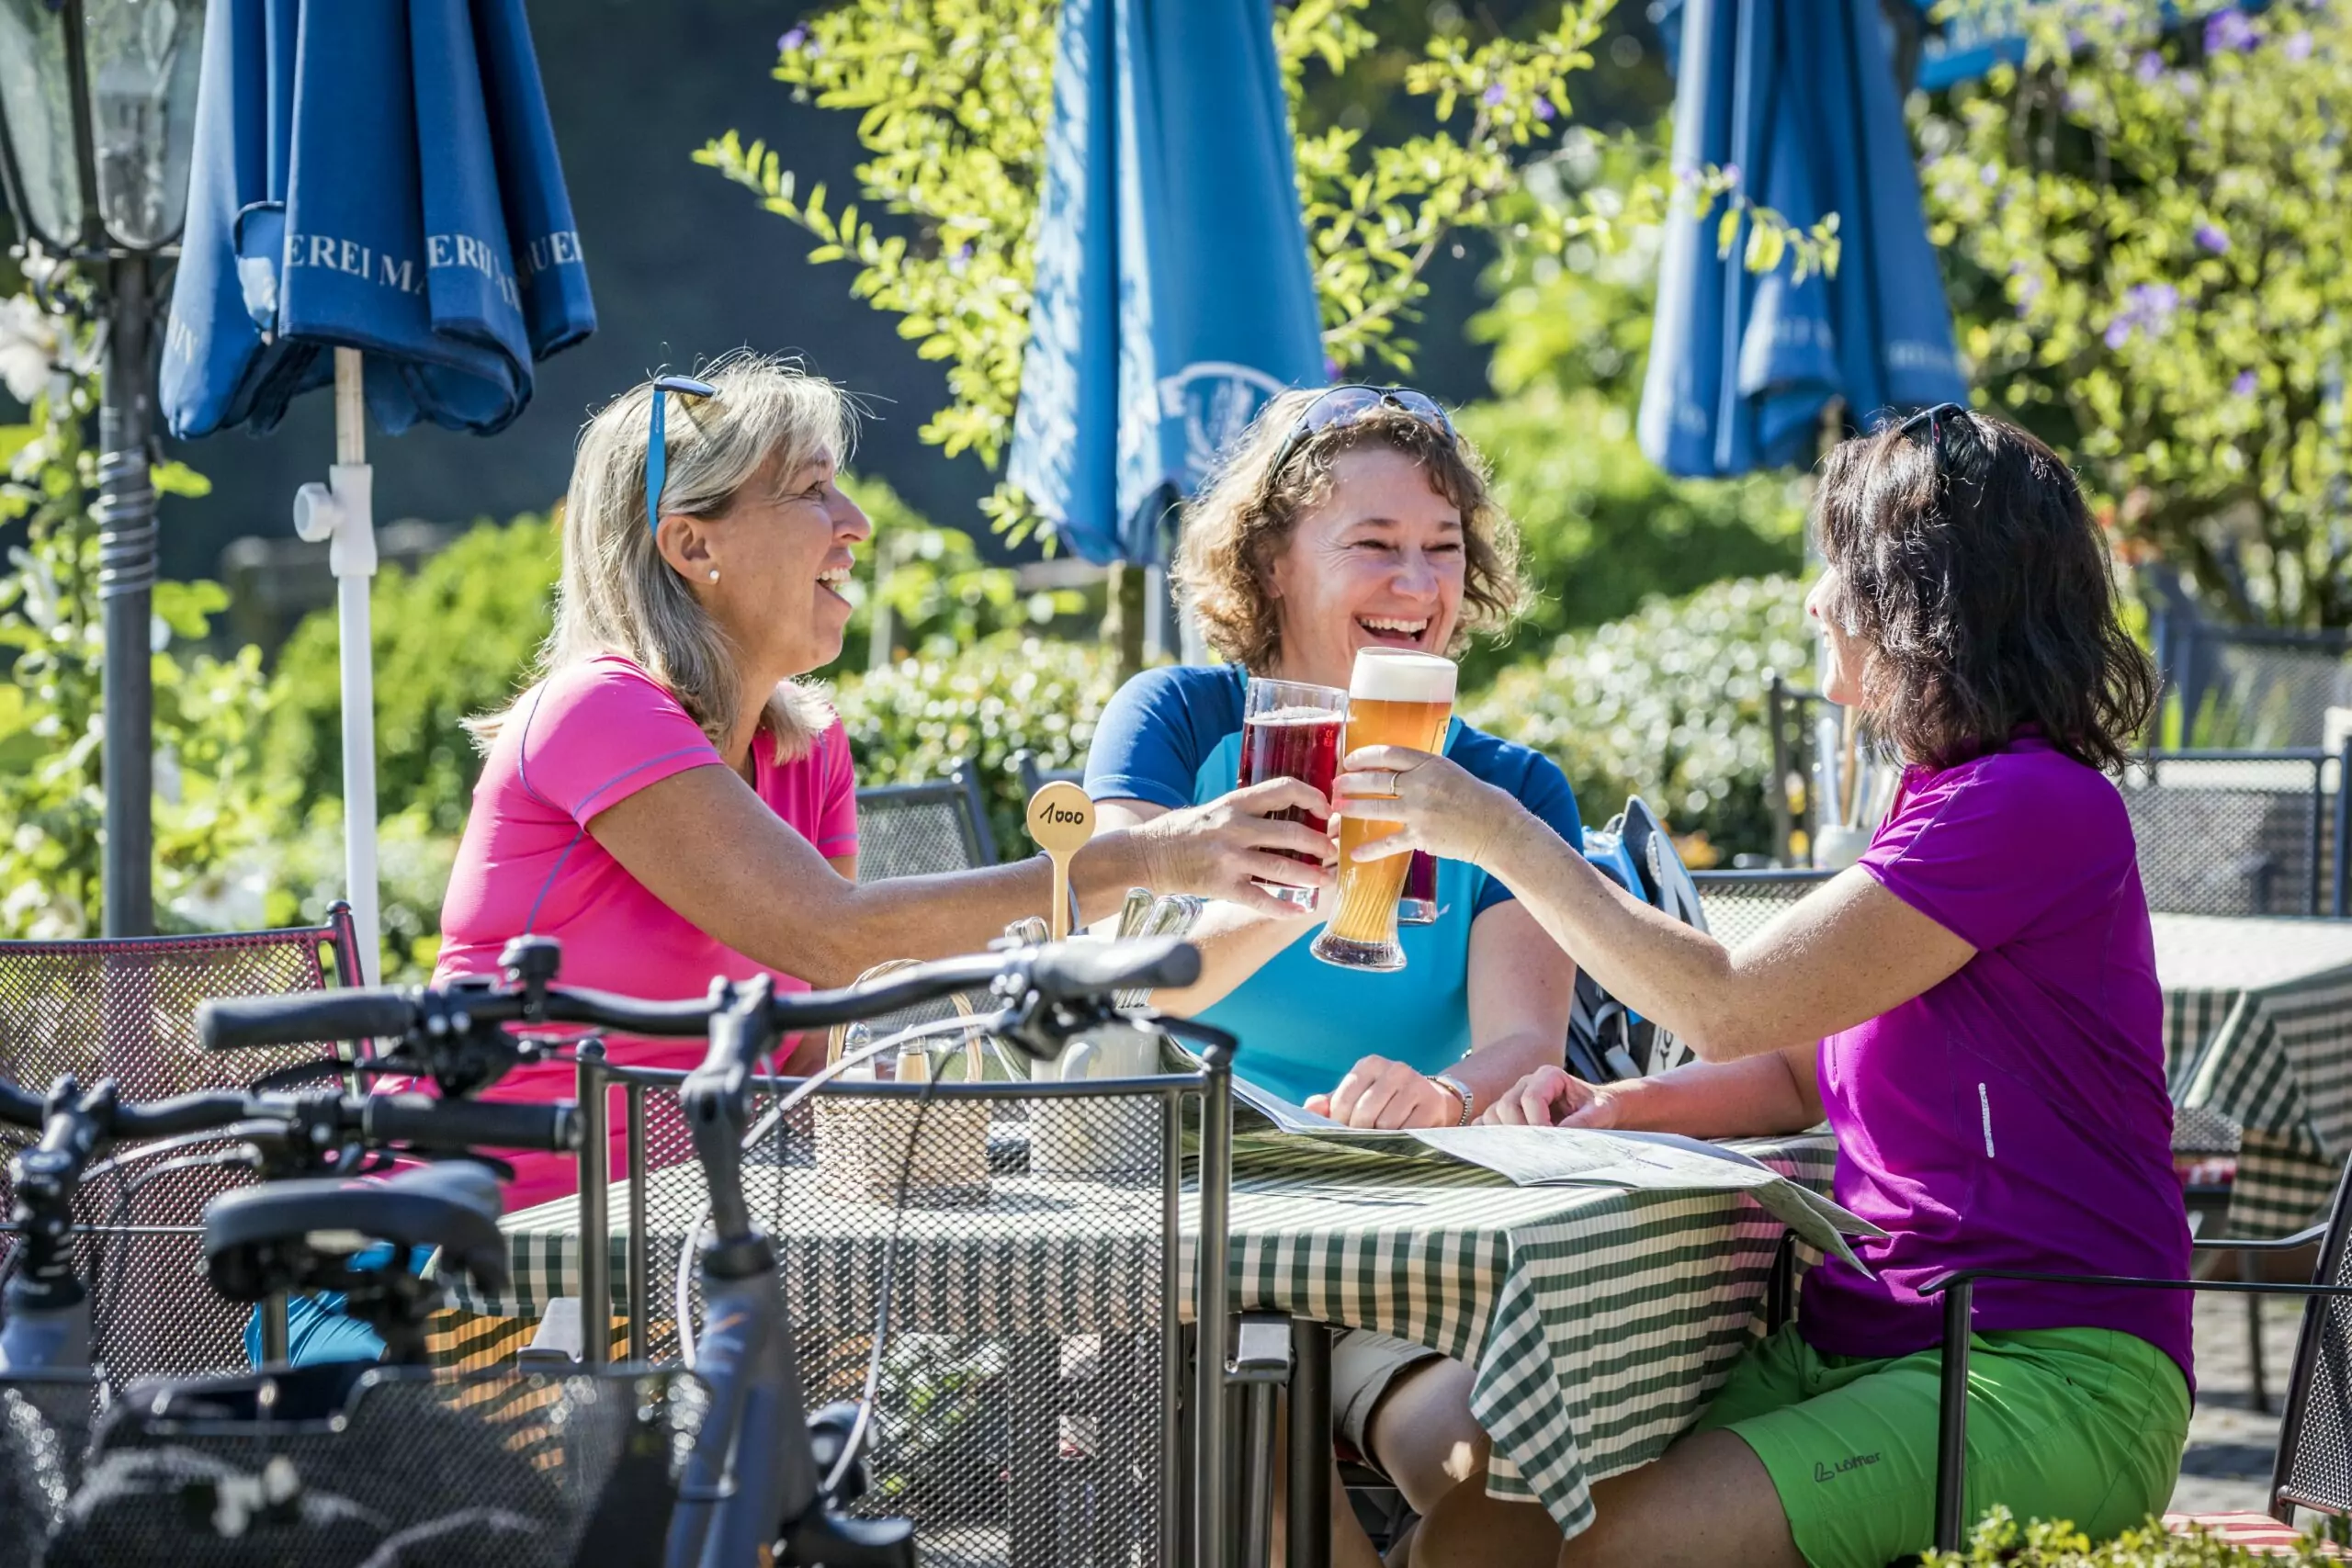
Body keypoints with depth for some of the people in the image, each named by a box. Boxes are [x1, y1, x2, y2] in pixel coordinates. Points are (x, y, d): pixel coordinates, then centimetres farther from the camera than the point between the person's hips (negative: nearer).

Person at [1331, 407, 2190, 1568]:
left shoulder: (2037, 809, -13)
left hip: (2050, 1378, -9)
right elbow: (1807, 1070, 24)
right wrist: (1623, 1107, 5)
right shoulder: (1943, 797, 20)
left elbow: (1728, 1004, -14)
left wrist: (1506, 840, -5)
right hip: (1850, 1341, 9)